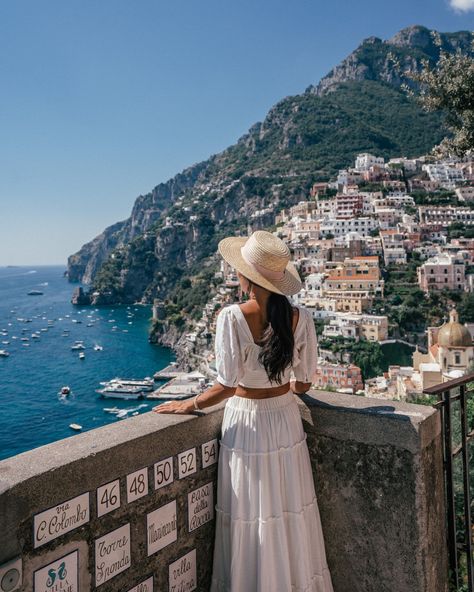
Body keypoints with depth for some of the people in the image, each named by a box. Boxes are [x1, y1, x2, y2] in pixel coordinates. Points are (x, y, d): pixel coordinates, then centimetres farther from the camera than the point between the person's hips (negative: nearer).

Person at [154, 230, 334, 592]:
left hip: (246, 423, -3)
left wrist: (187, 406, -4)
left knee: (250, 517, 14)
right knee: (291, 513, 20)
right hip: (286, 420, 4)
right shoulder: (301, 318, -9)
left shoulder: (232, 317, -20)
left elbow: (226, 386, -21)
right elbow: (304, 383, -1)